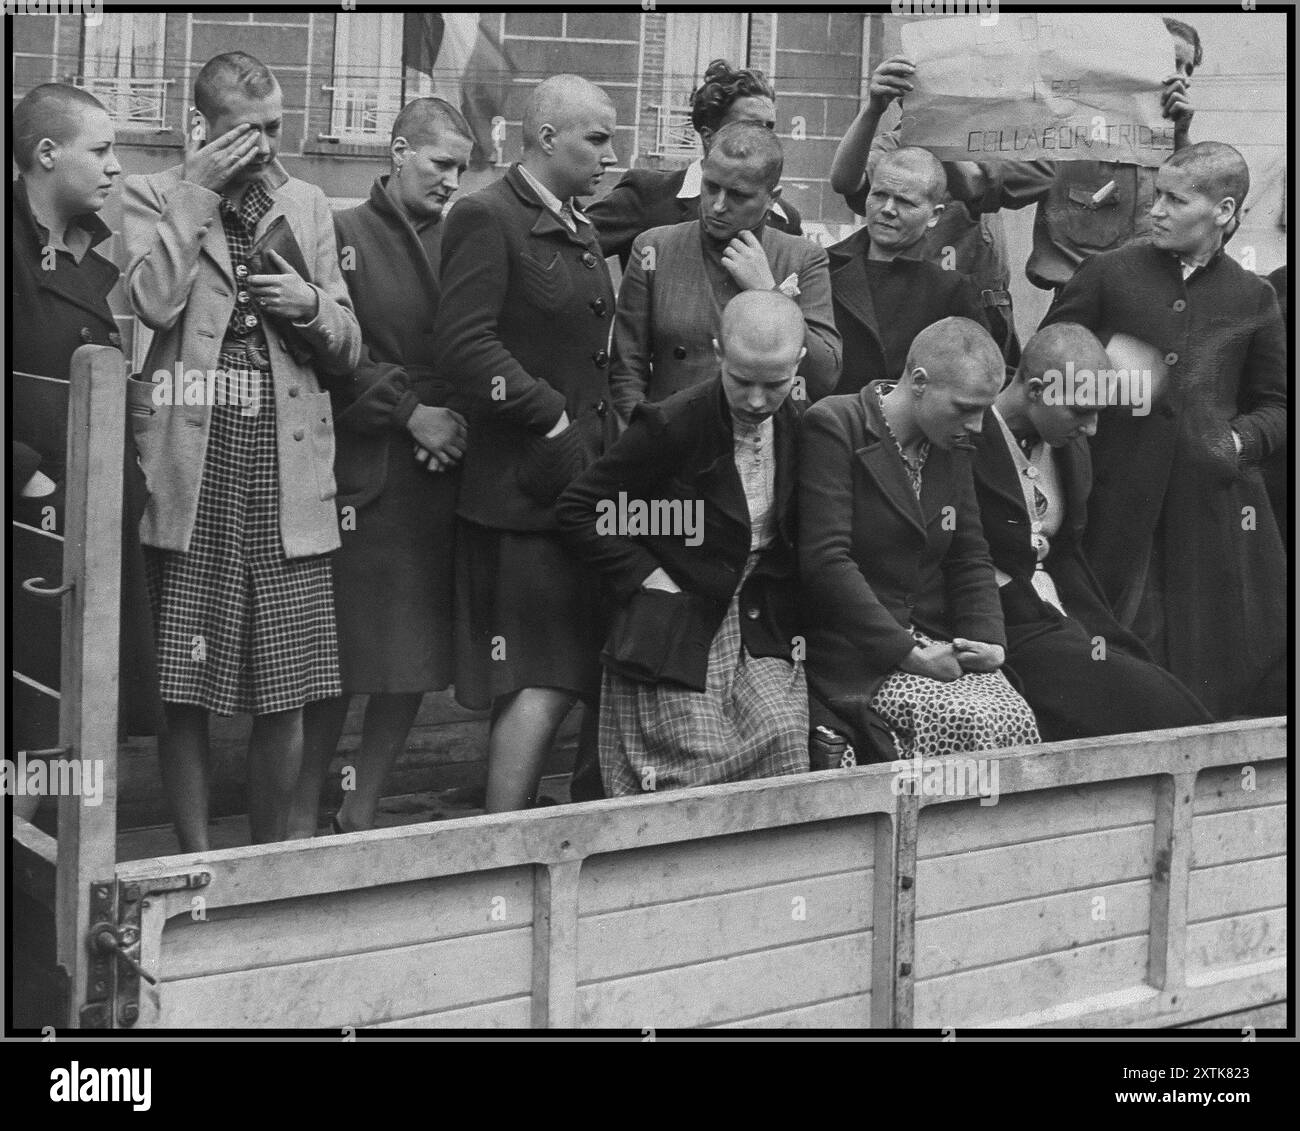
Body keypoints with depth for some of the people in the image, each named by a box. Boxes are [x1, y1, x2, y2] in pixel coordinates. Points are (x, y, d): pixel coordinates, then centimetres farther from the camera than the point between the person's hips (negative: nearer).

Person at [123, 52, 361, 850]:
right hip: (192, 474, -2)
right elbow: (151, 304, -15)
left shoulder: (308, 207, 15)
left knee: (288, 695, 3)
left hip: (289, 479, 3)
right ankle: (197, 861, 14)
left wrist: (312, 305, -5)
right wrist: (198, 192, -10)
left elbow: (347, 352, 16)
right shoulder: (154, 199, 5)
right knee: (185, 693, 1)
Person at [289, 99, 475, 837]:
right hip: (364, 473, -5)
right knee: (340, 655, -3)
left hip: (442, 472, 5)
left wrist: (461, 422, -4)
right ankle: (305, 818, 11)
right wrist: (410, 411, -12)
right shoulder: (345, 235, 0)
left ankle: (361, 816, 19)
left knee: (418, 658, 6)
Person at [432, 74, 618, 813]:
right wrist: (552, 422, -18)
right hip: (524, 489, -8)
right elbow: (465, 343, -20)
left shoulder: (580, 231, 18)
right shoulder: (488, 218, -10)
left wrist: (608, 447, 11)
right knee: (544, 685, -8)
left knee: (543, 685, 12)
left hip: (583, 482, 9)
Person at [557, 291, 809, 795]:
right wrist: (647, 577, -13)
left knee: (787, 744, -15)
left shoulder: (799, 427, 3)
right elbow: (577, 509, -7)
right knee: (700, 775, -10)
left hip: (763, 636, 4)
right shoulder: (672, 425, -14)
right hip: (677, 635, -4)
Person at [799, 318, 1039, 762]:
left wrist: (988, 641, -2)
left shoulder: (952, 445, 13)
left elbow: (970, 559, 17)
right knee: (973, 726, -27)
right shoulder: (832, 427, -11)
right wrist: (906, 652, -19)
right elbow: (824, 560, -18)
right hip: (855, 656, -7)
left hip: (936, 644, 7)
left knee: (1015, 722, -20)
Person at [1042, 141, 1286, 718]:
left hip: (1215, 497, 1)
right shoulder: (1107, 275, 4)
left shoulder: (1252, 298, 8)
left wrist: (1241, 440, -4)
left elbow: (1274, 403, 16)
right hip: (1119, 495, -1)